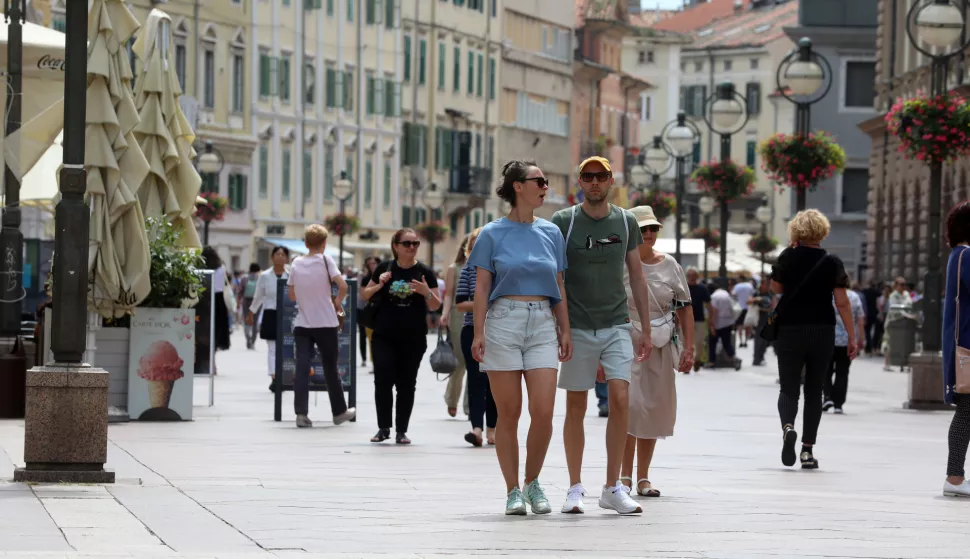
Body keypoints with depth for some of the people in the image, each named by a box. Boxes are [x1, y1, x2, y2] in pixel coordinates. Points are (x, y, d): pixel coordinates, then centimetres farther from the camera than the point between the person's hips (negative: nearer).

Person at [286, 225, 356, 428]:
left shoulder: (296, 264, 4)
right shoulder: (325, 260, -7)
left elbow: (292, 295, 11)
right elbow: (342, 286, -17)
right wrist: (337, 303, 1)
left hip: (302, 325, 2)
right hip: (326, 324, -2)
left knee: (302, 368, -1)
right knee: (330, 368, 9)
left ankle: (301, 413, -11)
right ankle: (339, 412, 21)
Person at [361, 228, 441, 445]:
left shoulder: (424, 273, 0)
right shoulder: (385, 269, 3)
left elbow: (435, 306, 1)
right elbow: (365, 295, 11)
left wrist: (427, 293, -19)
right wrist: (379, 285, -8)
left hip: (413, 338, 0)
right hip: (384, 336, 0)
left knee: (406, 384, 4)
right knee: (383, 380, -7)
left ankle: (401, 431, 12)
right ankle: (383, 427, 3)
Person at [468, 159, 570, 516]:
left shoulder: (551, 233, 11)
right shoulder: (492, 234, 2)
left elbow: (559, 288, 15)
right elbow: (481, 288, 0)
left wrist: (565, 330, 9)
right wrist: (479, 333, -7)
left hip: (542, 325, 3)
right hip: (504, 322, -2)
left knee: (543, 412, -8)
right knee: (508, 413, 0)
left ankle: (533, 483, 11)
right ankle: (513, 491, 8)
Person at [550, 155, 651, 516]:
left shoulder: (626, 222, 7)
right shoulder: (563, 222, 0)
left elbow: (636, 277, 13)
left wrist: (646, 328, 11)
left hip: (617, 326, 1)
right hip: (576, 328, -1)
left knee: (620, 398, -11)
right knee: (576, 406, 2)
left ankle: (613, 487, -5)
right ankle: (575, 488, 11)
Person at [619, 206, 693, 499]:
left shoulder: (669, 265, 7)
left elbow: (685, 307, 11)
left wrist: (688, 348, 5)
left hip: (661, 346, 4)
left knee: (656, 408, 5)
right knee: (630, 403, -15)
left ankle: (643, 477, 13)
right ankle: (625, 475, -8)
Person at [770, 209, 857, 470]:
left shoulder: (787, 257, -2)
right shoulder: (832, 263, -3)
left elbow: (776, 287, 14)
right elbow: (842, 303, -5)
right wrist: (852, 338, 0)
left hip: (789, 330, 0)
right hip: (822, 332, 0)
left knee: (788, 388, 5)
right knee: (814, 391, 10)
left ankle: (787, 426, -26)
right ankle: (807, 450, 8)